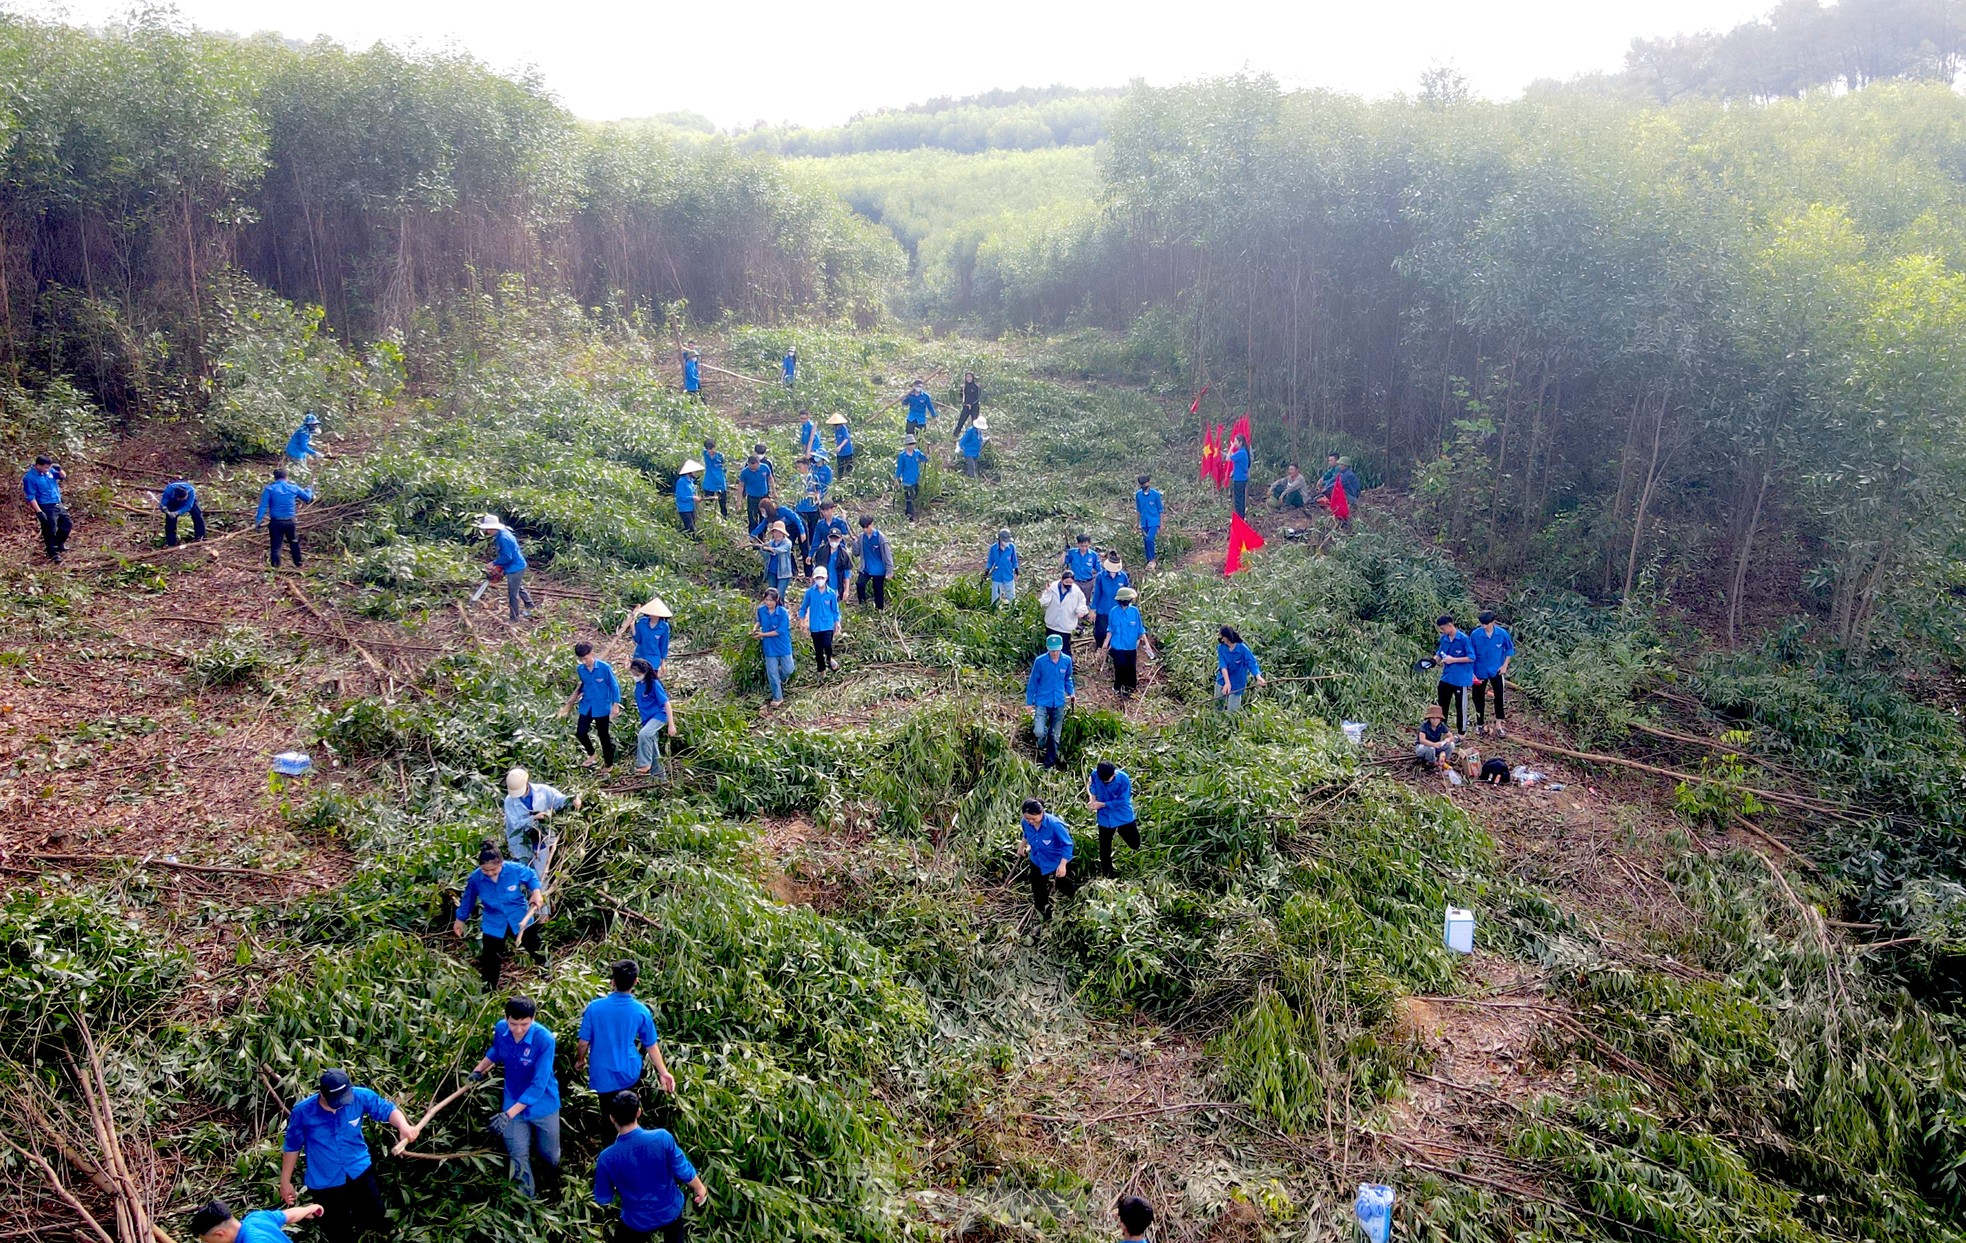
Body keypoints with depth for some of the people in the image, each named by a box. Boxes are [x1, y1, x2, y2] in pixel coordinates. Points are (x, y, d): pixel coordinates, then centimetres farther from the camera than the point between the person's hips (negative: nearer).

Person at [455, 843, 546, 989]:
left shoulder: (515, 869, -28)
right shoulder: (475, 879, -23)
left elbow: (532, 876, -4)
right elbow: (468, 899, -2)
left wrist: (536, 892, -20)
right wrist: (460, 919, 9)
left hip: (520, 919, 0)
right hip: (493, 924, 0)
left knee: (535, 947, 21)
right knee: (490, 960, 5)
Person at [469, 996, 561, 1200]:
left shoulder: (544, 1040, -32)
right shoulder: (500, 1029, -16)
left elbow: (538, 1085, -32)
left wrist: (509, 1114, -36)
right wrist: (479, 1069, 2)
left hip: (543, 1106, -3)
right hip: (513, 1104, 3)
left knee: (549, 1154, 18)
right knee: (518, 1156, 8)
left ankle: (552, 1181, 51)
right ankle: (528, 1198, 30)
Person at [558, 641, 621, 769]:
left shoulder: (605, 667, -18)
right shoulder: (580, 669, -3)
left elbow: (614, 686, -11)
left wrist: (615, 705, -12)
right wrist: (574, 697, 11)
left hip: (602, 708, -4)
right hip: (586, 706, 5)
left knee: (604, 735, 6)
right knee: (580, 732, 3)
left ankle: (609, 763, 23)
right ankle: (591, 754, 30)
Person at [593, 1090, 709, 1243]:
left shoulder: (607, 1158, -22)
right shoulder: (662, 1138, -23)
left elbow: (603, 1201, -8)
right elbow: (684, 1172, -11)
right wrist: (700, 1189, 7)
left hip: (638, 1222, 0)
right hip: (670, 1212, 0)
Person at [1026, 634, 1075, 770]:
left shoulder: (1067, 660, -5)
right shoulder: (1040, 661, -14)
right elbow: (1033, 682, -5)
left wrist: (1071, 692, -2)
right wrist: (1029, 702, -3)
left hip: (1059, 704, 3)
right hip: (1042, 702, -3)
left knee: (1055, 737, 10)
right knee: (1039, 732, -16)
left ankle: (1049, 764, 28)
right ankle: (1042, 739, 23)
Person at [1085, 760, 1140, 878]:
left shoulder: (1123, 779, -28)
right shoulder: (1094, 775, -20)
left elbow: (1123, 801, -23)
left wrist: (1102, 804, -24)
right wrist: (1092, 797, -16)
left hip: (1124, 816, -1)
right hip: (1105, 817, 1)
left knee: (1134, 844, 17)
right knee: (1104, 847, 12)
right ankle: (1106, 874, 31)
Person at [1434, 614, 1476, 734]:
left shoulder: (1463, 639, -18)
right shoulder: (1443, 639, 1)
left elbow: (1471, 657, -16)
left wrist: (1453, 660, -21)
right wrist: (1433, 660, -7)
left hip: (1460, 679, -6)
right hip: (1446, 678, 6)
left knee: (1460, 706, 7)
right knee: (1441, 704, 16)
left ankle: (1461, 733, 20)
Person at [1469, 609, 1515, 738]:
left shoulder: (1502, 633, -14)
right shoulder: (1475, 634, -16)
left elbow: (1509, 649, 3)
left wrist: (1505, 665, -4)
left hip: (1497, 671, 0)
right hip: (1480, 671, 0)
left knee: (1499, 697, 4)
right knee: (1479, 697, 10)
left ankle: (1499, 725, 16)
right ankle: (1480, 724, 27)